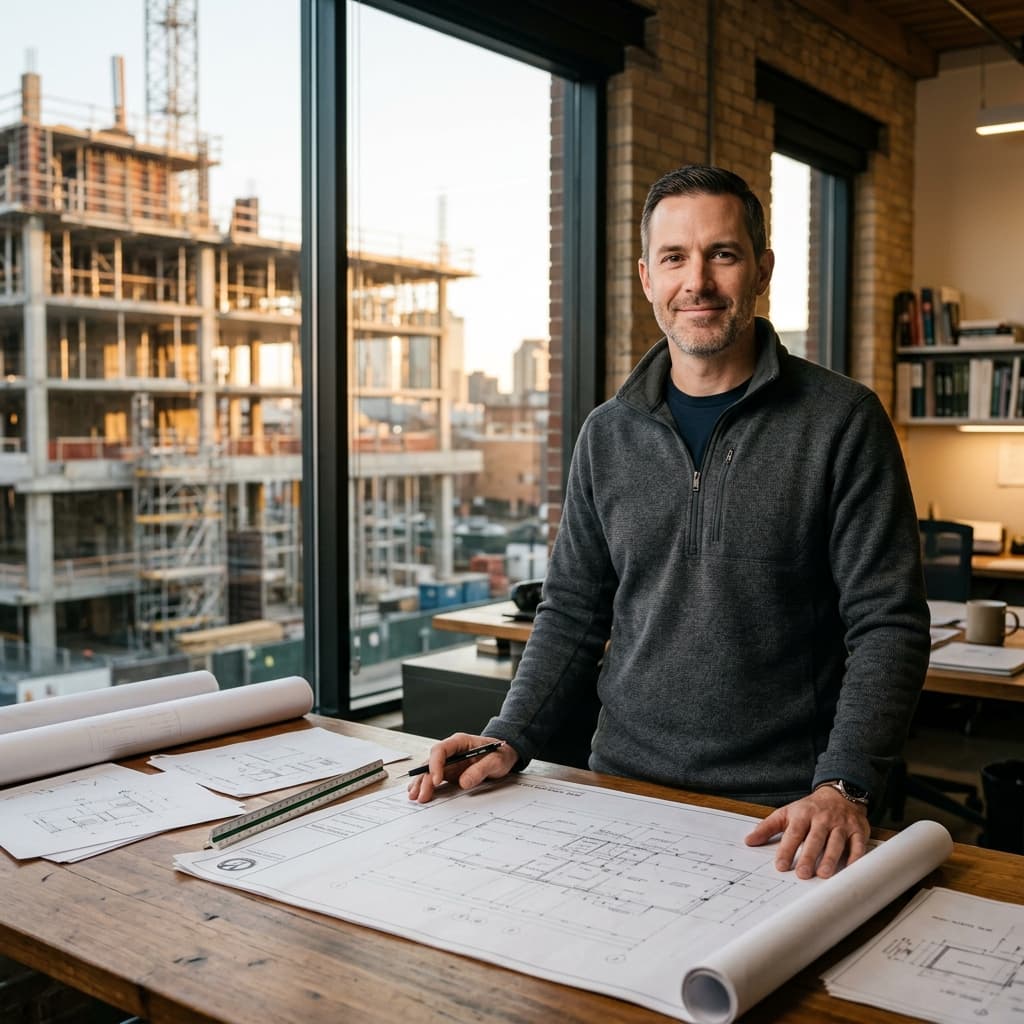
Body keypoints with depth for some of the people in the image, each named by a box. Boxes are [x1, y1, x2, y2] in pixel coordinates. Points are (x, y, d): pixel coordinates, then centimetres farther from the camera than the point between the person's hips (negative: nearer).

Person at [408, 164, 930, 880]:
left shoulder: (842, 420, -4)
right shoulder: (609, 434, 8)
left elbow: (888, 625, -6)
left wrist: (843, 786, -18)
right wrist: (509, 740, 0)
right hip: (623, 787, 3)